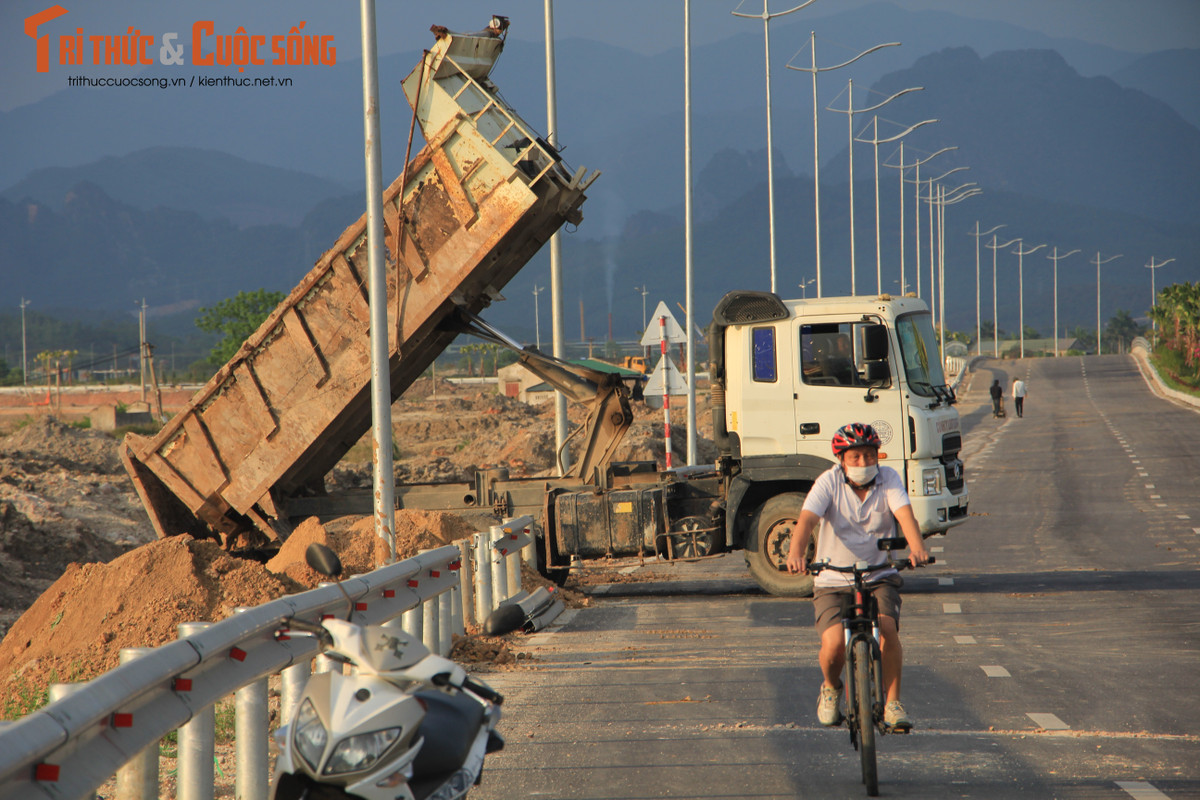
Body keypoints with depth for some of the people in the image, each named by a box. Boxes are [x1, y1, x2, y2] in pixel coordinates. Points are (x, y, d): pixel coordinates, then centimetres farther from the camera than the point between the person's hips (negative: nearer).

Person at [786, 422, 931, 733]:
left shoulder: (888, 479, -4)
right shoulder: (829, 482, -8)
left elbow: (904, 513, -21)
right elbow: (807, 519, -22)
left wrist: (917, 547, -42)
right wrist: (796, 553, -43)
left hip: (879, 578, 1)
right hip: (833, 581, -1)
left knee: (887, 628, -27)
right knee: (833, 645, -21)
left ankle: (892, 702, -9)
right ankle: (831, 688, 14)